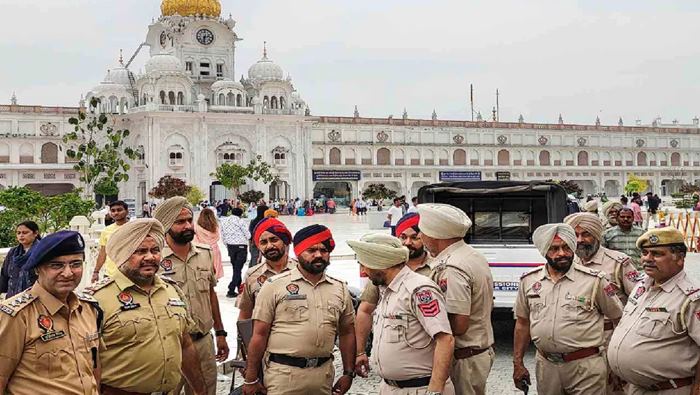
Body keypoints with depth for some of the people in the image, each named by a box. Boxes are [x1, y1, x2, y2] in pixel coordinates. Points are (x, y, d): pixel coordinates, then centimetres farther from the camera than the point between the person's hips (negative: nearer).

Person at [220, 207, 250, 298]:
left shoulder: (224, 221, 6)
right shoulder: (240, 221, -10)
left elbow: (223, 237, 11)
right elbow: (248, 236, -7)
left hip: (230, 246, 5)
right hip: (241, 246, -5)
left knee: (235, 268, 16)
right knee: (238, 269, -4)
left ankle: (239, 288, 22)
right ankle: (231, 290, -10)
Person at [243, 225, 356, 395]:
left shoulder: (340, 289, 7)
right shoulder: (275, 285, -5)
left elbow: (347, 333, 14)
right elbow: (260, 334, -5)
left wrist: (348, 373, 11)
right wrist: (251, 379, -5)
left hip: (324, 374, 4)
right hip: (282, 374, -3)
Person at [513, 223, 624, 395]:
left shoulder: (594, 280, -5)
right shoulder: (528, 281, 4)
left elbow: (618, 318, 2)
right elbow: (522, 323, 11)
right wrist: (517, 363, 9)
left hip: (586, 367, -3)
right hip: (545, 366, 3)